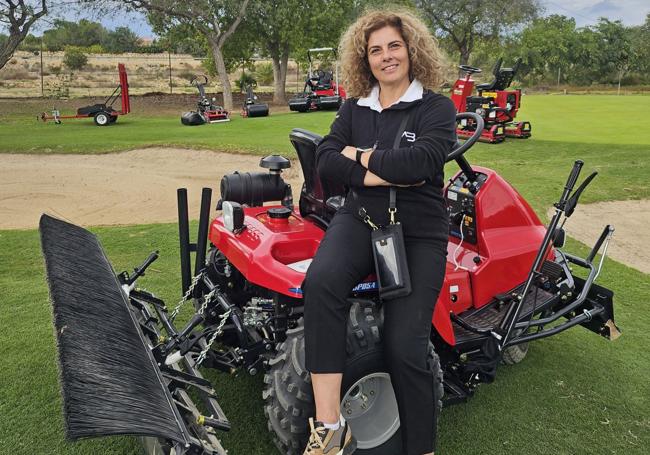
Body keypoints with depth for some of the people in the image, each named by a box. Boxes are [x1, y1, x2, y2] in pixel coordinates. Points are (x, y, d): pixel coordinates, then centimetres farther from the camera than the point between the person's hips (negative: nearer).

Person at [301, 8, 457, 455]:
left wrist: (362, 157, -4)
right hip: (360, 218, 2)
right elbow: (326, 162, -1)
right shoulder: (354, 109, 14)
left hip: (418, 232, -2)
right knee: (321, 282, -32)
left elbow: (422, 160, -16)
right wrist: (386, 174, -11)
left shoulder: (437, 108, 4)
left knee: (405, 348, -14)